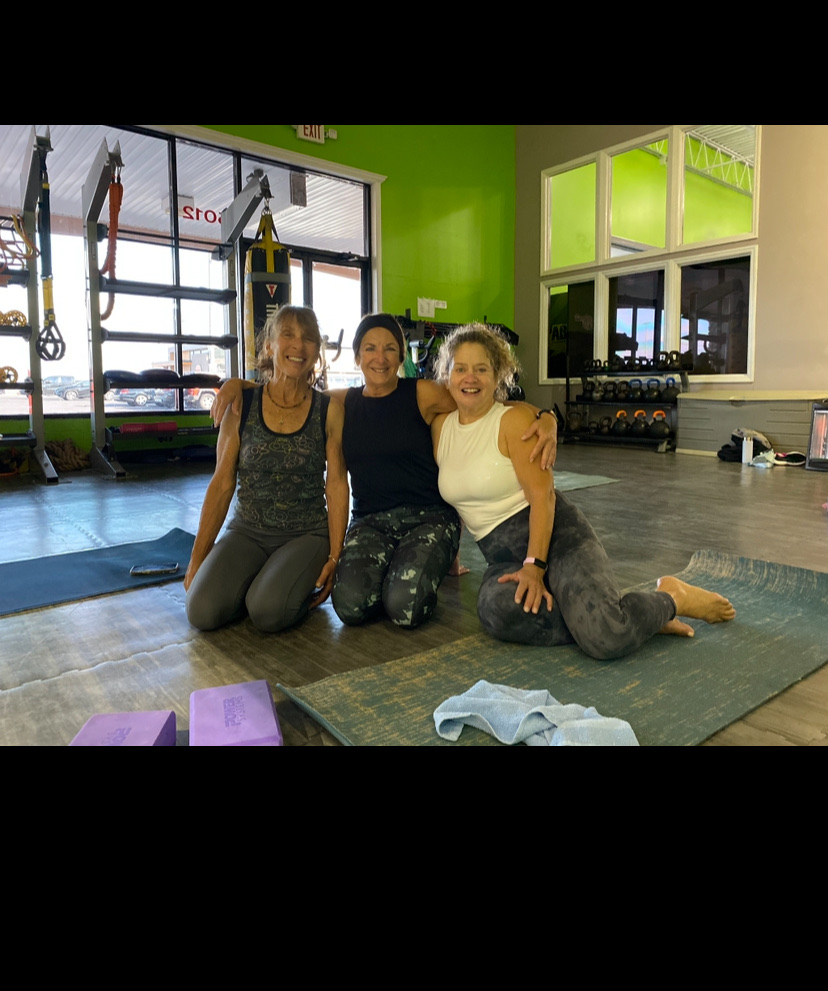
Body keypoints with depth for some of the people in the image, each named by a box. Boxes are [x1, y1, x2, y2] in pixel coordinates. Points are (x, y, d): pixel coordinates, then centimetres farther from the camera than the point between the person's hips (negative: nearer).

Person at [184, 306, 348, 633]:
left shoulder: (329, 411, -4)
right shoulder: (241, 406, -1)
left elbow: (336, 485, -5)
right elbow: (222, 484, 1)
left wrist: (334, 557, -10)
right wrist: (197, 560, 0)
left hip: (306, 534, -2)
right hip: (246, 532, 2)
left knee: (268, 612, -27)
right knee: (202, 611, -19)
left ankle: (300, 584, 7)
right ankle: (252, 582, 11)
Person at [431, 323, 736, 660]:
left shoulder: (514, 420, -6)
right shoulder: (440, 426, 10)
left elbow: (542, 494, -14)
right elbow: (448, 497, 19)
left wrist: (535, 565, -22)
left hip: (556, 535, -4)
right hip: (503, 557, 5)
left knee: (606, 637, -29)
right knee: (497, 607, -34)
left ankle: (672, 598, 6)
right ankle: (629, 621, -15)